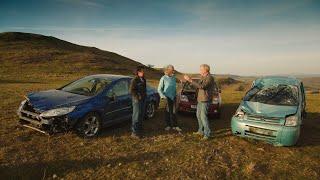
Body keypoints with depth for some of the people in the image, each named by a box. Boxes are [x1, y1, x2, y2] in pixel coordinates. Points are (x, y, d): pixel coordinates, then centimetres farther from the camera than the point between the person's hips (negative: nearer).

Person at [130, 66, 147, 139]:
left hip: (143, 100, 8)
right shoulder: (134, 80, -13)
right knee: (136, 116, -5)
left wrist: (145, 96, 11)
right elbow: (132, 91, -16)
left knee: (142, 115, 15)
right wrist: (138, 97, -17)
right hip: (137, 100, -8)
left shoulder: (143, 80, 12)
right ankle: (134, 132, 2)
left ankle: (139, 129, 29)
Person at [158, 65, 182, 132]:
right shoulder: (163, 78, -7)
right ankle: (168, 125, 17)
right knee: (167, 111, 4)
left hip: (173, 97, 4)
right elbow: (159, 89, -5)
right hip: (167, 97, -4)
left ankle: (175, 126, 12)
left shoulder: (174, 78, 9)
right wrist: (163, 97, -13)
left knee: (173, 112, 6)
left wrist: (176, 95, 12)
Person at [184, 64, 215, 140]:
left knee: (203, 116, -11)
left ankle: (207, 134, -4)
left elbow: (201, 86, -29)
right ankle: (201, 131, 29)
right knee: (199, 115, 16)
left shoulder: (210, 78, -17)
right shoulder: (203, 77, 13)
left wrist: (190, 80, -28)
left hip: (205, 100, -10)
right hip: (200, 99, 10)